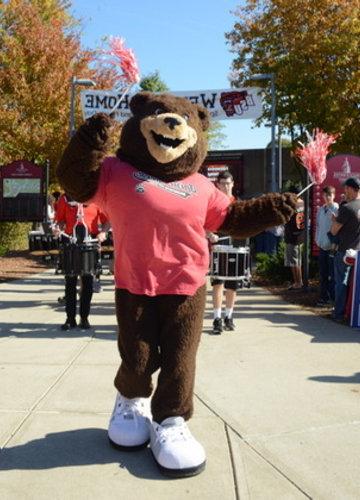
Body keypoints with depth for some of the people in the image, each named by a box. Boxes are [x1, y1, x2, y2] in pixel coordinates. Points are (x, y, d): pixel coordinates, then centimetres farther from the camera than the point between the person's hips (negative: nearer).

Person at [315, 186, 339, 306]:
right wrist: (317, 239, 9)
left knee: (332, 275, -2)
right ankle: (324, 297, 22)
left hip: (332, 247, -6)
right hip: (322, 246, 6)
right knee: (323, 274, 12)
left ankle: (335, 299, 7)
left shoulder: (337, 210, -9)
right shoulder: (321, 210, 10)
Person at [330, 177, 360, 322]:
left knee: (341, 282, 3)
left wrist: (334, 220, 8)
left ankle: (339, 313, 8)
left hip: (345, 251, -6)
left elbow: (334, 231, -10)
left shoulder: (346, 208, -18)